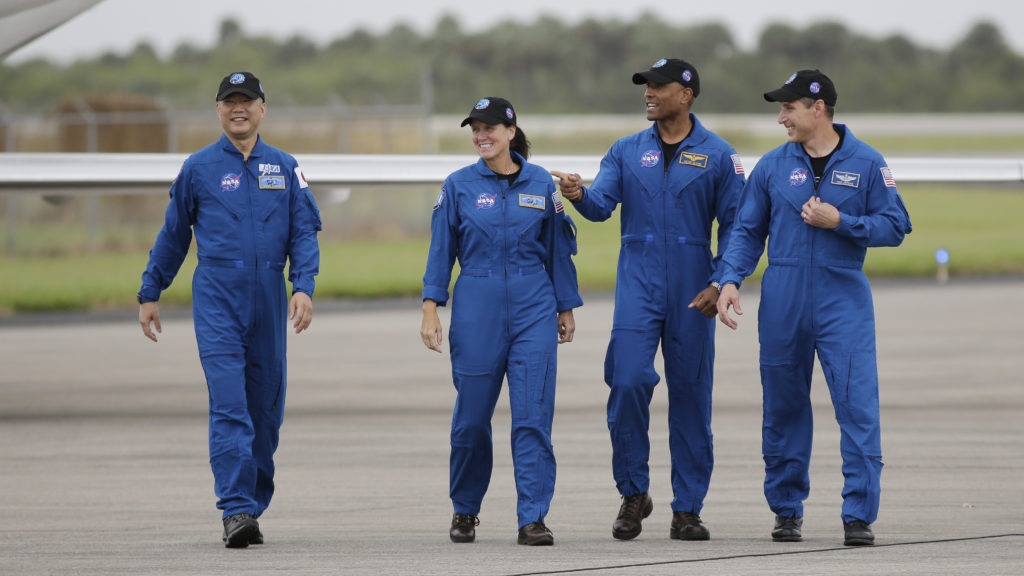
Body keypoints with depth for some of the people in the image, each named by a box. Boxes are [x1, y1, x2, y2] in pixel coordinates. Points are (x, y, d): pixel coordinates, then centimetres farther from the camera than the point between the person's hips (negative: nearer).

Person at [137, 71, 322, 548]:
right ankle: (236, 512, -20)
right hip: (217, 298, -3)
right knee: (229, 405, -14)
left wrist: (304, 287, -10)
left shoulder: (284, 168, 9)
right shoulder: (199, 168, 4)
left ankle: (254, 505, 19)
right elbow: (173, 235, 12)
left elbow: (304, 232, 5)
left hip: (268, 300, 3)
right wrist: (150, 293, 14)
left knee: (265, 406, 7)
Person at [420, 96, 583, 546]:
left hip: (533, 308, 0)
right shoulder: (459, 186, 3)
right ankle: (465, 510, 25)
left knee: (533, 415, -7)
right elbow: (441, 250, 4)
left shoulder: (541, 184, 5)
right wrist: (431, 307, -3)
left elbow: (558, 248, 10)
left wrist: (566, 308, 11)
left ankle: (533, 518, -6)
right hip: (476, 309, 0)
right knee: (472, 416, 5)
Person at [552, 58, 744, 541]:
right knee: (628, 380, -13)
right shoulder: (627, 151, 9)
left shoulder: (718, 156, 2)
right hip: (638, 284, 1)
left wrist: (720, 284, -9)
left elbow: (733, 225, 1)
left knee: (690, 392, 3)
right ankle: (633, 493, 2)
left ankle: (687, 508, 9)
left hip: (691, 292, -1)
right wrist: (579, 194, -27)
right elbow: (601, 204, -3)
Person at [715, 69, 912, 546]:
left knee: (858, 405, -10)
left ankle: (859, 515, -7)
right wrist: (730, 280, -4)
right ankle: (787, 511, 20)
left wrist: (840, 222, -12)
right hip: (783, 303, 2)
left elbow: (895, 226, 1)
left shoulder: (865, 163, 1)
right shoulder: (773, 165, 6)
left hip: (843, 301, -2)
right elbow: (747, 230, 10)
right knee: (783, 408, 8)